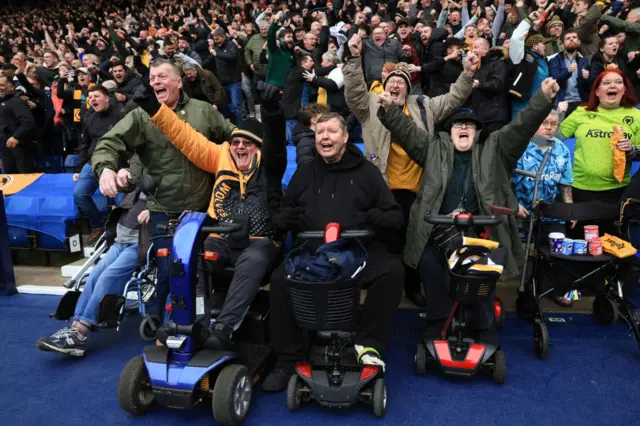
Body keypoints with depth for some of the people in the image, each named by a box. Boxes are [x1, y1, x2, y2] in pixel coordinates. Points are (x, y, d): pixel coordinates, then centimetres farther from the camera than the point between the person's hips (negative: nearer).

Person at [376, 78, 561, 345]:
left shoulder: (493, 149, 14)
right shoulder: (434, 148, 16)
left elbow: (521, 127, 3)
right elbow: (407, 131, 9)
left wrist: (543, 99, -11)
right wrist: (389, 109, -6)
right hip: (438, 230, 1)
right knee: (430, 264, -24)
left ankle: (485, 327, 5)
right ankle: (438, 321, -3)